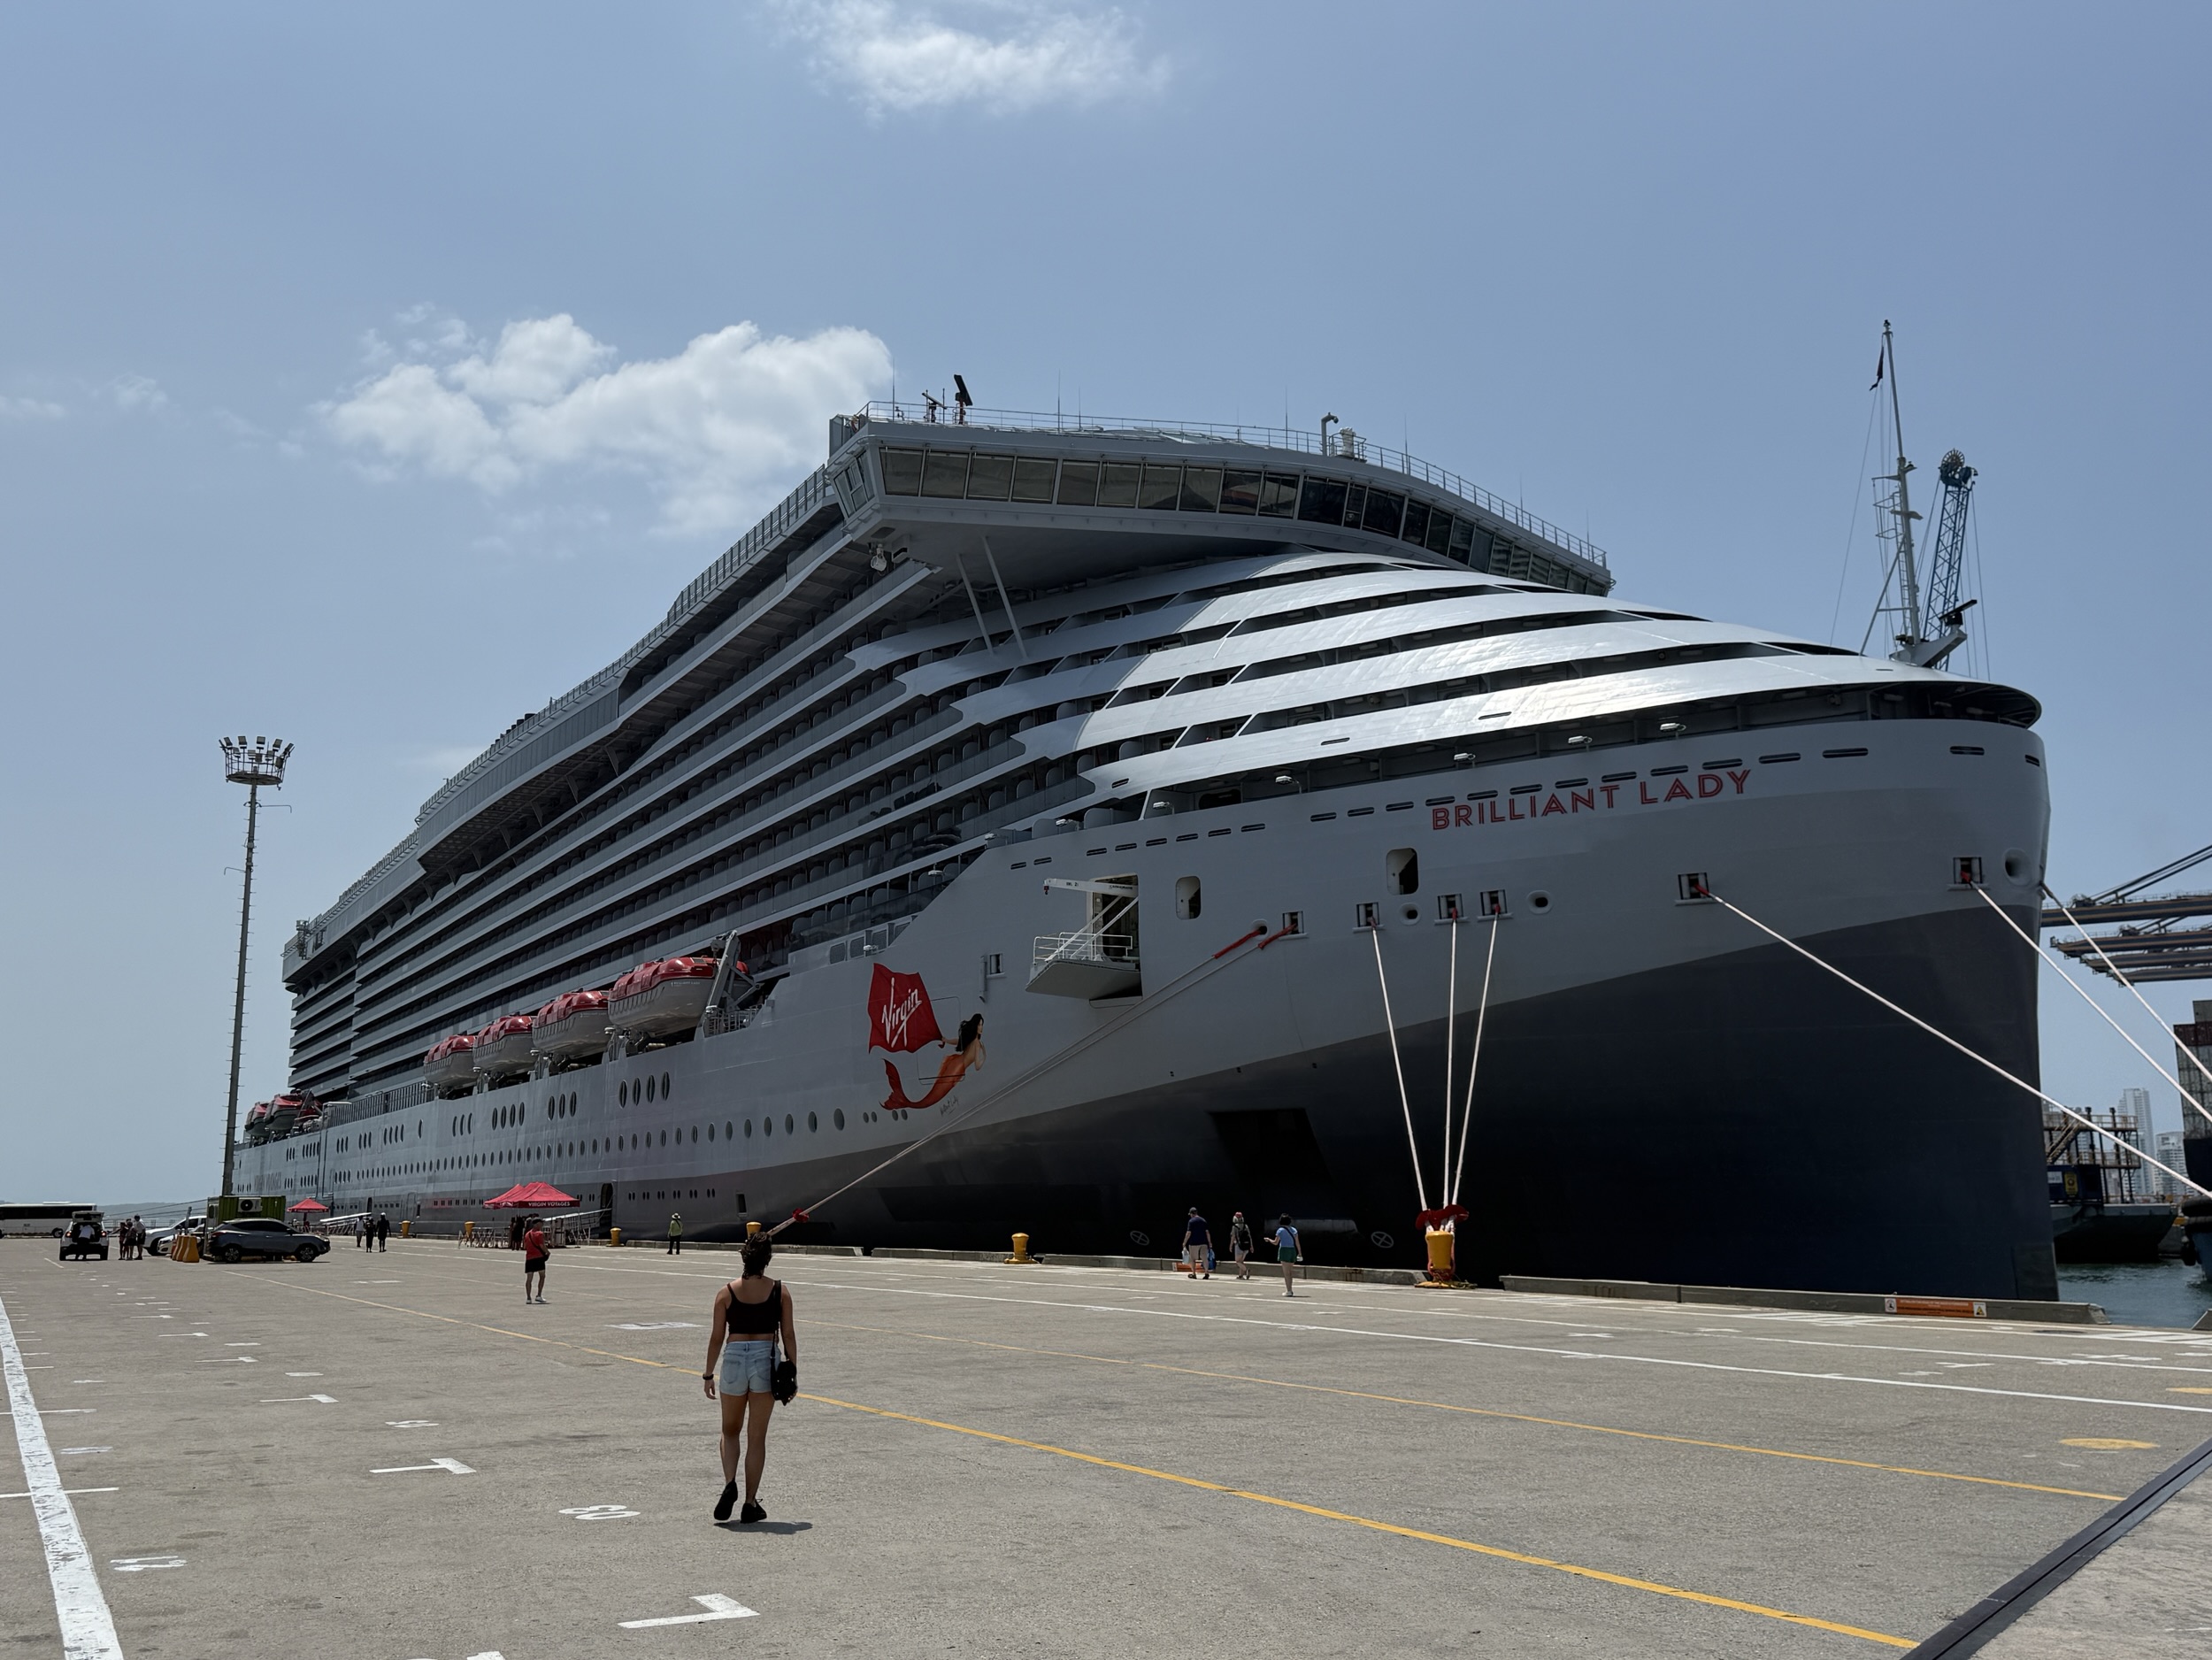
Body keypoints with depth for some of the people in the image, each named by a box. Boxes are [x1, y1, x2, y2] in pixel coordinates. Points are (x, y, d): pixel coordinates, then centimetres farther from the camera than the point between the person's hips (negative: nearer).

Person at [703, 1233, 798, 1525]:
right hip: (766, 1361, 0)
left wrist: (708, 1374, 9)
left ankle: (729, 1484, -4)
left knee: (730, 1431, 19)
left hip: (734, 1360, 0)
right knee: (756, 1437, 7)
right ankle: (750, 1504, 8)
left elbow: (717, 1337, 0)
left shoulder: (726, 1293, -1)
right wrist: (792, 1370, 8)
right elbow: (788, 1334, 0)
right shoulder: (780, 1291, -1)